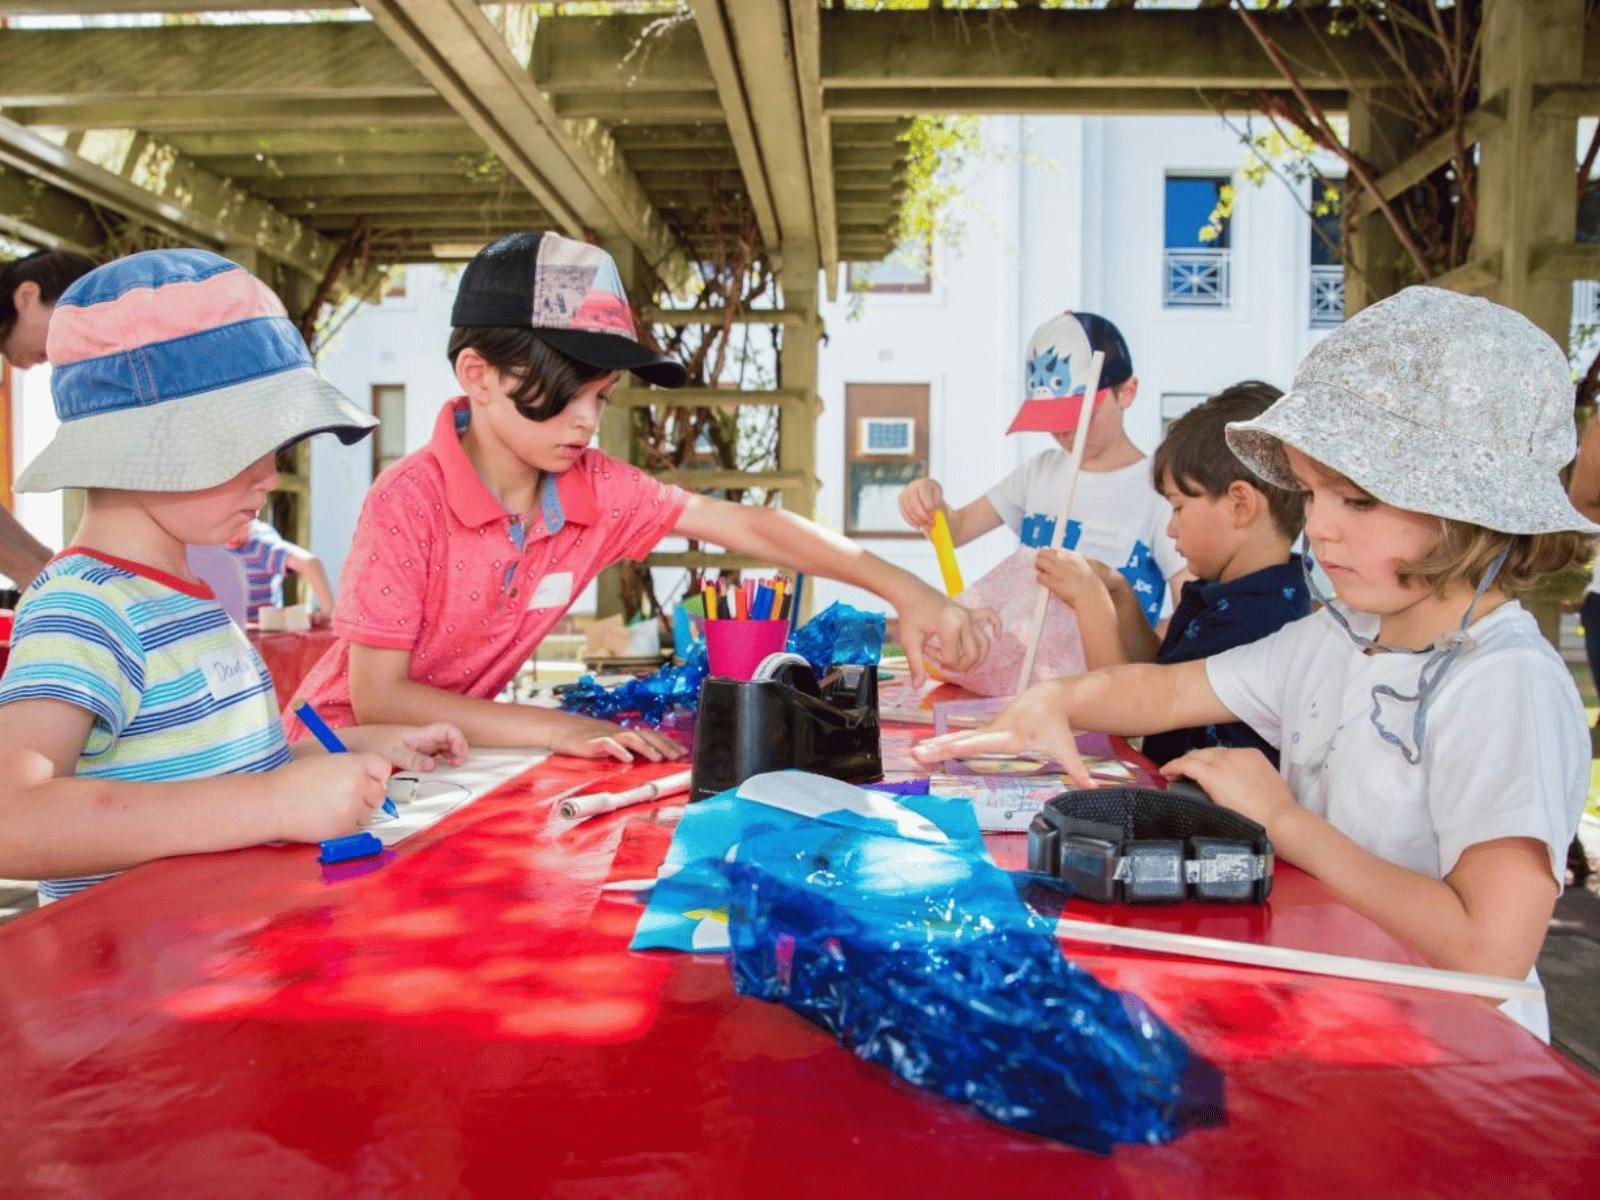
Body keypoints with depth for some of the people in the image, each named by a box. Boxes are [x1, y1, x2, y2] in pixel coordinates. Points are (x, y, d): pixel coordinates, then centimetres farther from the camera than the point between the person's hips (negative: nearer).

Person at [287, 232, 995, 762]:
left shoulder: (599, 491, -9)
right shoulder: (407, 504, -24)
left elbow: (748, 528, -10)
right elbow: (377, 700, -23)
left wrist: (904, 591, -19)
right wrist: (558, 729, -30)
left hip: (452, 753, 4)